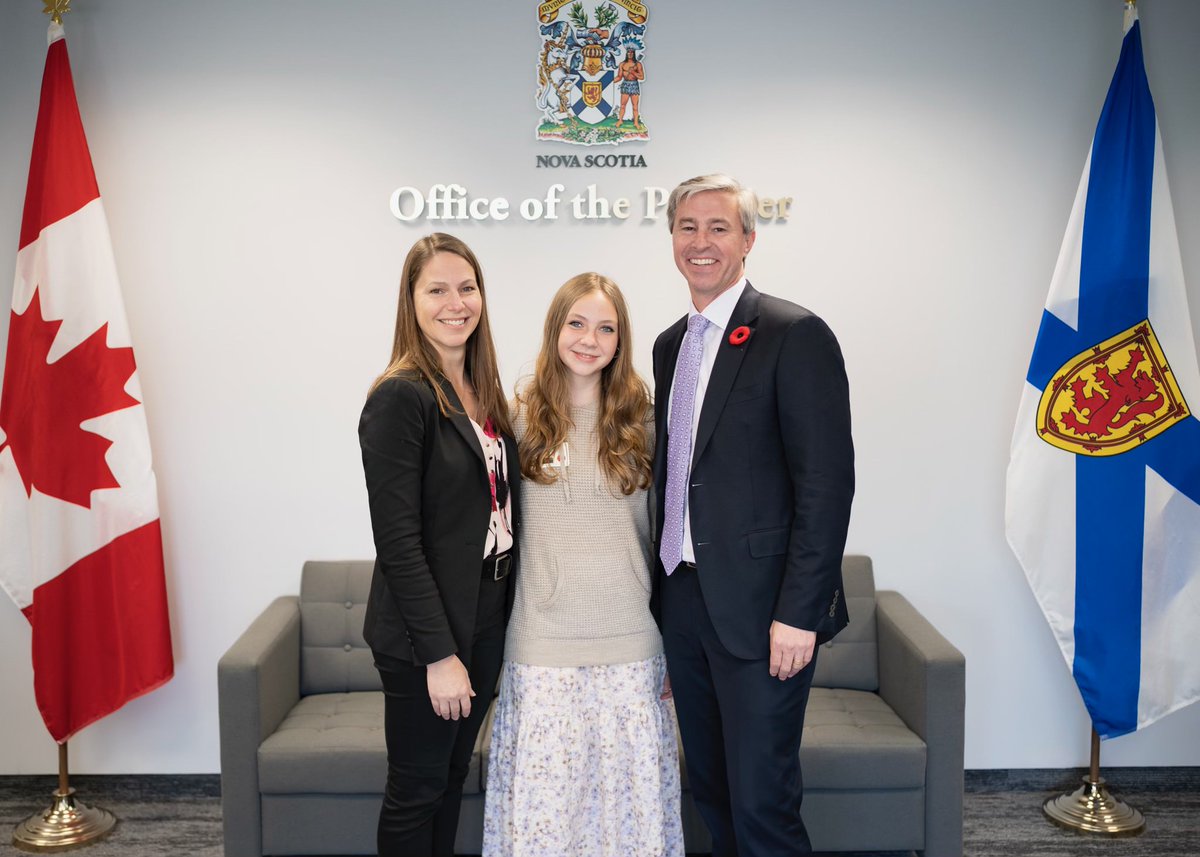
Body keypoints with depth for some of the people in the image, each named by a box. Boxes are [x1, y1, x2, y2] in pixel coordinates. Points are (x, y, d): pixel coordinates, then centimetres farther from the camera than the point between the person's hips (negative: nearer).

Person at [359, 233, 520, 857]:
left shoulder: (483, 393, 8)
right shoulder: (401, 396, -16)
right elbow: (397, 540, -19)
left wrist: (499, 619, 8)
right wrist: (439, 652, -19)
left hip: (485, 620, 7)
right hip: (423, 632, -7)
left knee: (453, 776, 20)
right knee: (417, 789, 9)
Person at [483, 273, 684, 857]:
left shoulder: (639, 422, 5)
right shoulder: (522, 419, 2)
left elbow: (659, 534, 9)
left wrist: (675, 640, 8)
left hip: (629, 639, 1)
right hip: (542, 641, 0)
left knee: (629, 789, 6)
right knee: (542, 792, 4)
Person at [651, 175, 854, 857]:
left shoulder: (795, 335, -10)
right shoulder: (669, 345, 13)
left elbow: (827, 482, -15)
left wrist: (798, 612, -19)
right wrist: (665, 588, 13)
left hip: (759, 608, -7)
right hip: (683, 597, 7)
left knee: (762, 802, 0)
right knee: (711, 792, 18)